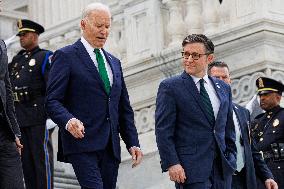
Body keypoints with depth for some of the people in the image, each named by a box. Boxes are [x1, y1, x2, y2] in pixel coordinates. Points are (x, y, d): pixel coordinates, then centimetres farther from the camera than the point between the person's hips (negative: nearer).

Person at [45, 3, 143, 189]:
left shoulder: (114, 62, 22)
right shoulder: (66, 56, 1)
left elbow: (124, 109, 23)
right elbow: (52, 100, -6)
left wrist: (133, 144, 13)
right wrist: (68, 121, -25)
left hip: (110, 146, 6)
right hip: (82, 145, -6)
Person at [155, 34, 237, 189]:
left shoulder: (223, 88, 15)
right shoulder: (170, 87, -1)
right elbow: (163, 131, -7)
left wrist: (231, 157, 10)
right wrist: (171, 164, -15)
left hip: (223, 169, 5)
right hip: (191, 169, -5)